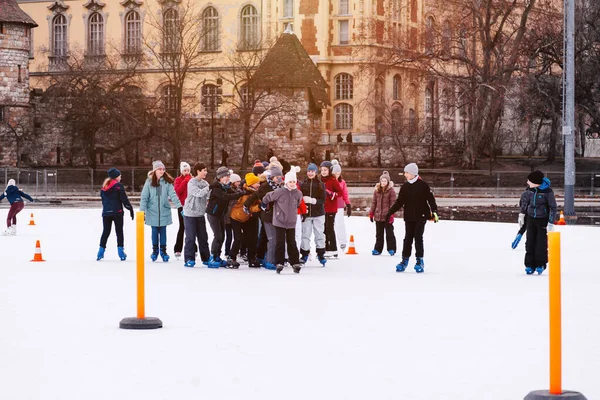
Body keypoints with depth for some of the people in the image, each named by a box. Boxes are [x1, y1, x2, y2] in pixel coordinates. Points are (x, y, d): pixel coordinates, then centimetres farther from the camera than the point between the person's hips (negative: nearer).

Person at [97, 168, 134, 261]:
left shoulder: (104, 186, 11)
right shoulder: (118, 185, -8)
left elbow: (103, 199, 14)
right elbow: (124, 199, -10)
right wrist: (130, 209, -3)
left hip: (106, 212, 5)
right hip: (117, 212, -5)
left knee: (106, 231, 11)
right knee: (119, 231, 2)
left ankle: (101, 252, 6)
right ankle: (121, 252, -2)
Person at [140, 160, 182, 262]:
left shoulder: (167, 182, -2)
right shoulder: (149, 182, -4)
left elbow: (173, 195, -8)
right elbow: (144, 197, -3)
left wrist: (179, 205, -20)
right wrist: (142, 210, -9)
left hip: (164, 211, 0)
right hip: (153, 212, 0)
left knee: (163, 231, 8)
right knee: (155, 231, 9)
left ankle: (163, 251, 20)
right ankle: (155, 250, 23)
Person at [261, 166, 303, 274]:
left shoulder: (298, 194, -6)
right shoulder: (279, 192, -15)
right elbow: (267, 197, -1)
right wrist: (264, 205, 12)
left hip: (291, 223, 3)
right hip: (279, 222, -2)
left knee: (292, 243, 9)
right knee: (280, 243, -1)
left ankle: (295, 263, 15)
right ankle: (279, 263, 4)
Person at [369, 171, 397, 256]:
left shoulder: (391, 190, -6)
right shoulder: (377, 190, 8)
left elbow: (393, 203, -9)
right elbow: (374, 202, 12)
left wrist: (391, 214, -15)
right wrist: (371, 213, 8)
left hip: (387, 216, -5)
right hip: (378, 215, 5)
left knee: (389, 232, 1)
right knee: (379, 234, 12)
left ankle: (391, 249, 7)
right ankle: (378, 249, 18)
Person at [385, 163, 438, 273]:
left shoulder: (423, 185, -5)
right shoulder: (405, 187, 7)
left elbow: (431, 199, -5)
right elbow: (399, 202, 10)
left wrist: (434, 211, -14)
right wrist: (390, 212, 5)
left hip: (421, 216, -4)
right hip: (409, 217, 4)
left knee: (418, 237, -5)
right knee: (408, 238, 4)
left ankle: (420, 261, 3)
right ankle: (404, 260, 9)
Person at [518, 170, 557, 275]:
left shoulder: (547, 191, -18)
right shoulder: (530, 190, -3)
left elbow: (553, 207, -14)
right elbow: (524, 199, 17)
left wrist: (551, 223, -16)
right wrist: (522, 214, 20)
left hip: (543, 220, -5)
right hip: (531, 219, 5)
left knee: (541, 243, 0)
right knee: (530, 242, 6)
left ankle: (540, 265, 12)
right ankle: (530, 265, 13)